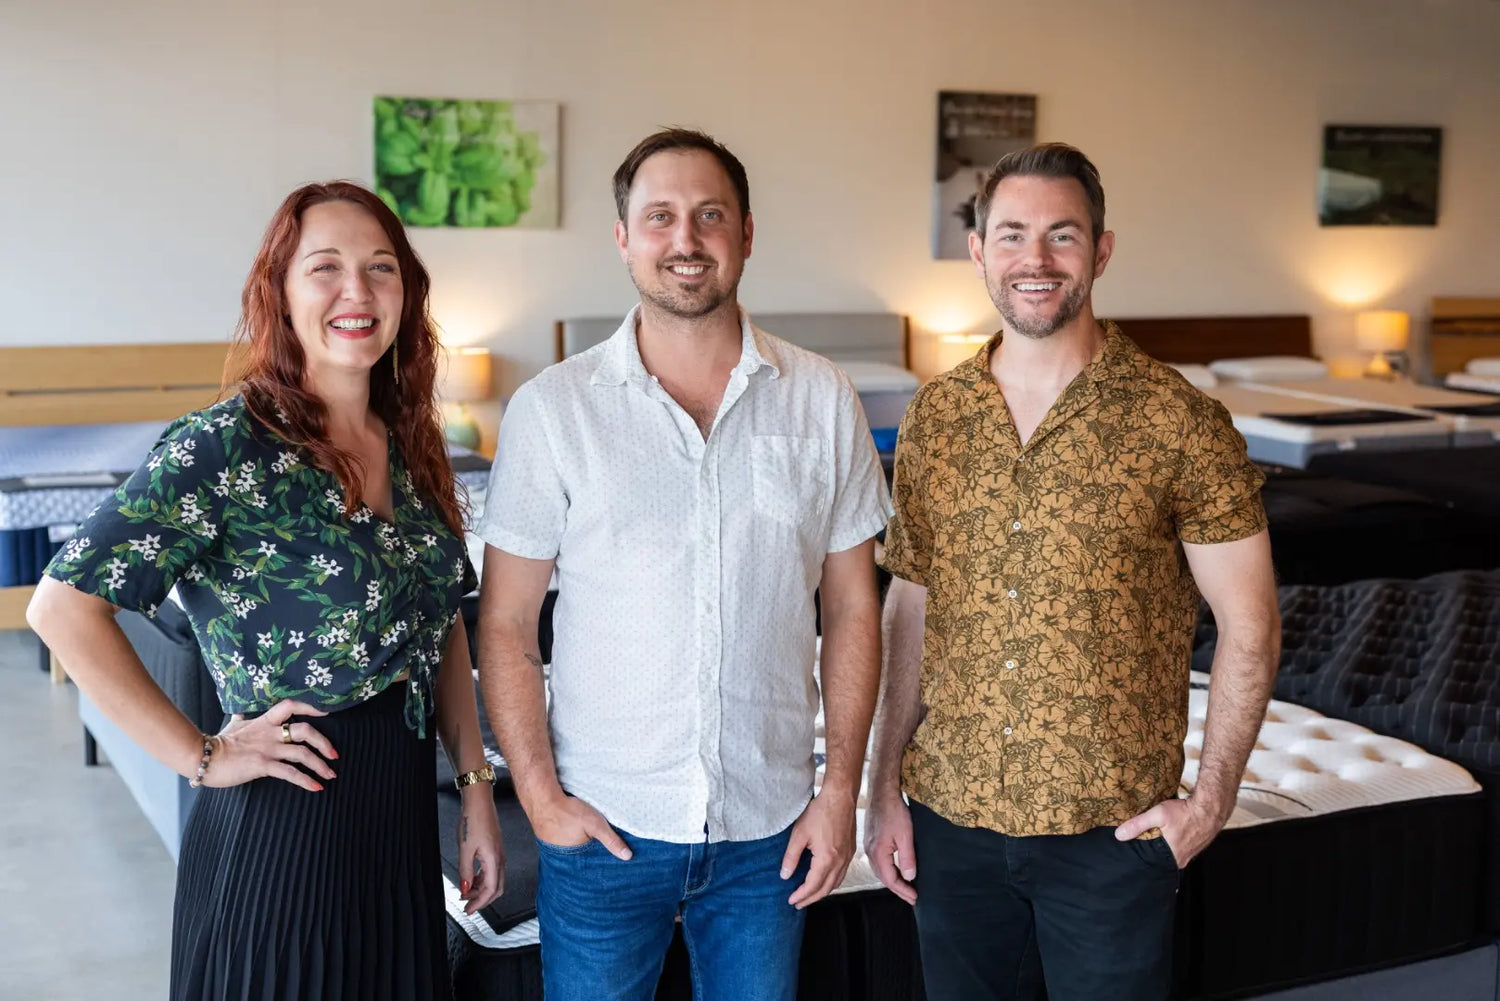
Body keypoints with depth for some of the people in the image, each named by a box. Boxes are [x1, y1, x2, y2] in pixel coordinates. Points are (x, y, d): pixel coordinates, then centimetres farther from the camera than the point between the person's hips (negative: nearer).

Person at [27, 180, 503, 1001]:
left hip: (402, 812, 6)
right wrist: (200, 756, -18)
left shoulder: (412, 447, 5)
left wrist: (476, 789, 8)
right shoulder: (227, 447, -15)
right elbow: (63, 607, -20)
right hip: (280, 825, -6)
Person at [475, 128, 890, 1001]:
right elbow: (507, 624, -1)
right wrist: (540, 794, -7)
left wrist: (842, 789, 0)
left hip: (769, 829, 2)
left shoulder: (822, 401, 0)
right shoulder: (552, 408, -4)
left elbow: (851, 608, 5)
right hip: (602, 828, -1)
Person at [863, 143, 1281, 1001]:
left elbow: (1249, 627, -4)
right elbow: (910, 608, 8)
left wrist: (1212, 800, -8)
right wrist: (885, 788, 6)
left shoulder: (1178, 424, -9)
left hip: (1111, 829, -3)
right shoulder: (935, 416, 3)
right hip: (950, 818, 3)